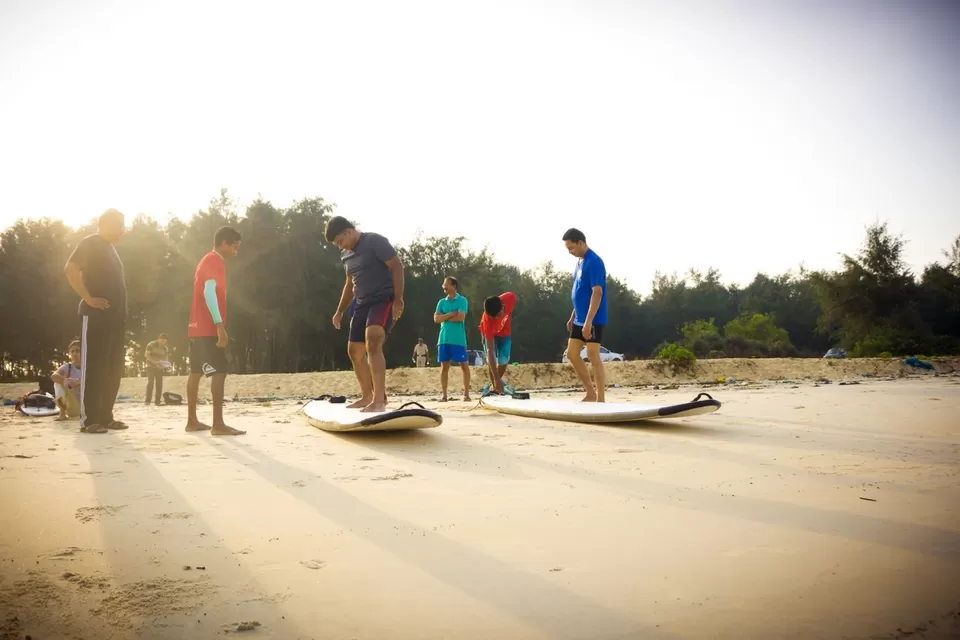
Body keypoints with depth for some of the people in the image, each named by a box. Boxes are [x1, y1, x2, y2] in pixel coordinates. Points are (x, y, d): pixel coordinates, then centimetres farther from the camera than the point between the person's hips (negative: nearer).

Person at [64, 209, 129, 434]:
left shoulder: (110, 248, 21)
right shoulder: (91, 243, -5)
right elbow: (70, 269, -17)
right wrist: (89, 298, -20)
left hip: (115, 315, 9)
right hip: (96, 315, -9)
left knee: (113, 368, 8)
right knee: (93, 367, -8)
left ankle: (105, 416, 14)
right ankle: (88, 419, -5)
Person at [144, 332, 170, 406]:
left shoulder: (165, 348, 10)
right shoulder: (151, 344, -4)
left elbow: (166, 358, 15)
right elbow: (146, 355, -10)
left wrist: (165, 364, -8)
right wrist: (154, 362, -22)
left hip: (159, 368, 4)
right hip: (151, 366, -4)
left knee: (159, 384, -2)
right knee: (150, 382, -19)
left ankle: (158, 401, 3)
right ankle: (147, 400, -21)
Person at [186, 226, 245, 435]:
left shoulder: (207, 261, 21)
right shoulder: (215, 261, -9)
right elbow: (209, 292, -21)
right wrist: (220, 326, -27)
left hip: (198, 327, 10)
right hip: (209, 328, -10)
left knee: (196, 372, 11)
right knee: (219, 372, -13)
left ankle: (192, 420, 16)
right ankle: (218, 424, -17)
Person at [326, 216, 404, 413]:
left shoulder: (375, 241, -11)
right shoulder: (345, 254, 15)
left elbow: (397, 266, -17)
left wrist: (398, 299, -23)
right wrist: (340, 311, 24)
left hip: (383, 299, -9)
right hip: (362, 303, 9)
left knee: (373, 344, -28)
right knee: (354, 351, 10)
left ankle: (379, 400, -32)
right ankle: (367, 397, 24)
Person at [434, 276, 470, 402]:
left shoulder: (462, 300, -1)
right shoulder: (442, 302, 14)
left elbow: (461, 317, -14)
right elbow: (436, 318, 2)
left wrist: (445, 317, -3)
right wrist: (452, 314, -9)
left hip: (458, 339, -4)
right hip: (443, 338, 5)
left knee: (464, 365, 0)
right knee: (444, 366, 3)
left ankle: (466, 393, 6)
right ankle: (444, 395, 7)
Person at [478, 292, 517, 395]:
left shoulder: (510, 298, -39)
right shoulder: (487, 321, -44)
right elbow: (490, 351, -43)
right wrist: (496, 379, -46)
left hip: (504, 331, 3)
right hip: (489, 332, -3)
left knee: (504, 360, -2)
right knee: (491, 359, -16)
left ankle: (496, 384, 21)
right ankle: (495, 386, -1)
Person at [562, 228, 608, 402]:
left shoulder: (594, 262, -17)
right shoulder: (580, 261, 13)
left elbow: (597, 293, -23)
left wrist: (588, 321, -26)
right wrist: (573, 317, 20)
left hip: (592, 320, -10)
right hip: (580, 319, 10)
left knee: (593, 357, -5)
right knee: (571, 354, 11)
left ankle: (600, 399, 4)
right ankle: (591, 393, 20)